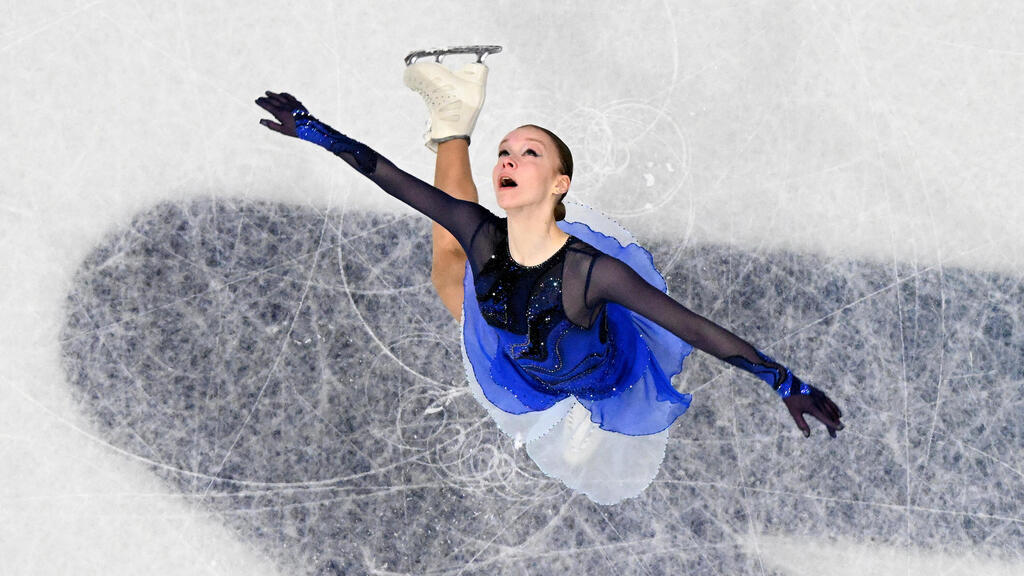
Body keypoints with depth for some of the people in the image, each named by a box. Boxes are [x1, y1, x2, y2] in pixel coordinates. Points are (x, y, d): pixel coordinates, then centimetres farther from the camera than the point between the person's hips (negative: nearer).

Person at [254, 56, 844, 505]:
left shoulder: (591, 270, -43)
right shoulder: (480, 234, -30)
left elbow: (695, 327, -41)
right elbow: (386, 173, -23)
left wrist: (788, 383, -41)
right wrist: (311, 128, -21)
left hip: (606, 389, -3)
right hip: (517, 370, 4)